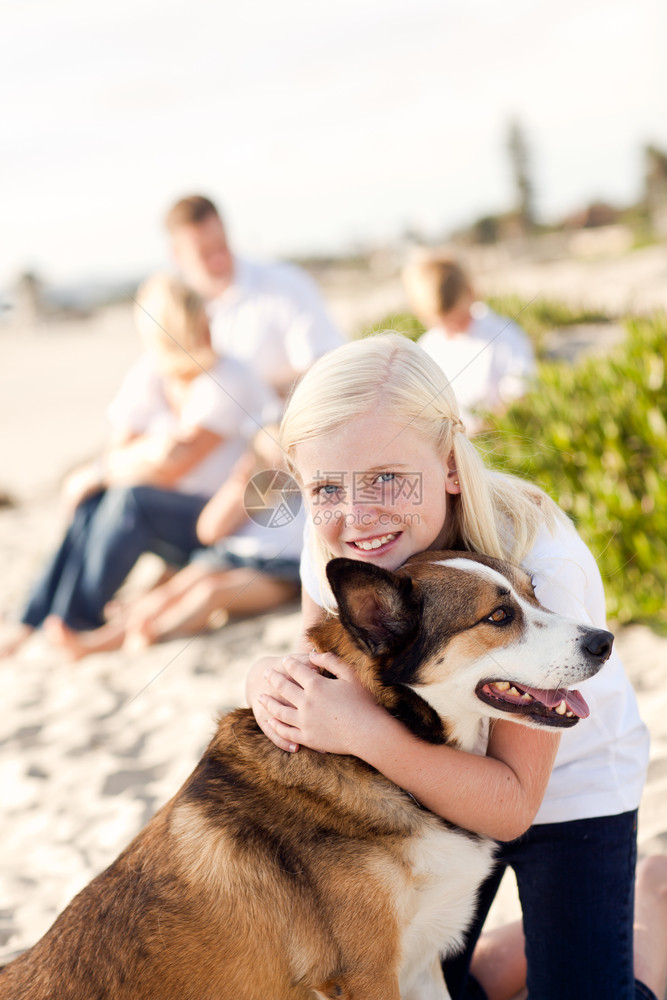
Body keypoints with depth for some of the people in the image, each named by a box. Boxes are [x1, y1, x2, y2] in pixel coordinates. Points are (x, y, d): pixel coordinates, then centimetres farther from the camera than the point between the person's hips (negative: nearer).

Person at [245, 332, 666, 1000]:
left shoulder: (534, 561, -35)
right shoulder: (332, 538, -21)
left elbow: (512, 807, -31)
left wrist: (368, 733, -45)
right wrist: (271, 678, -31)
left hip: (568, 793, -4)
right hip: (439, 783, 5)